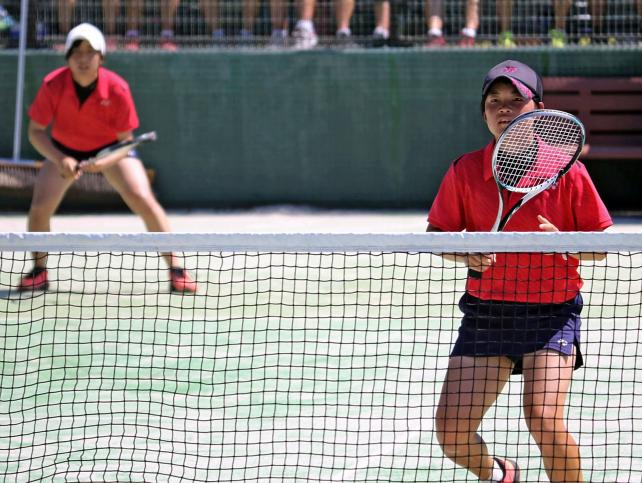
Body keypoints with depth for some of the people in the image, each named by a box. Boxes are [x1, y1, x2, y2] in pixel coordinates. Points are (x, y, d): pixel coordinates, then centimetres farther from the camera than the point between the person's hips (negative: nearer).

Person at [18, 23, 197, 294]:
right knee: (40, 206, -15)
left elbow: (124, 140, -18)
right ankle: (39, 272, 9)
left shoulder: (117, 90, -28)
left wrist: (105, 161, -39)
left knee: (143, 200, -20)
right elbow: (36, 131, -16)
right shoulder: (53, 85, -26)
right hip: (65, 150, 1)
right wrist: (60, 159, -31)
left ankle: (176, 270, -10)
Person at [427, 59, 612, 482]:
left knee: (544, 420, -23)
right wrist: (465, 253, -14)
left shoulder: (567, 170, -6)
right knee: (451, 431, -3)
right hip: (485, 312, 3)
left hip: (551, 312, -3)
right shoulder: (465, 172, 0)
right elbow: (437, 234, 7)